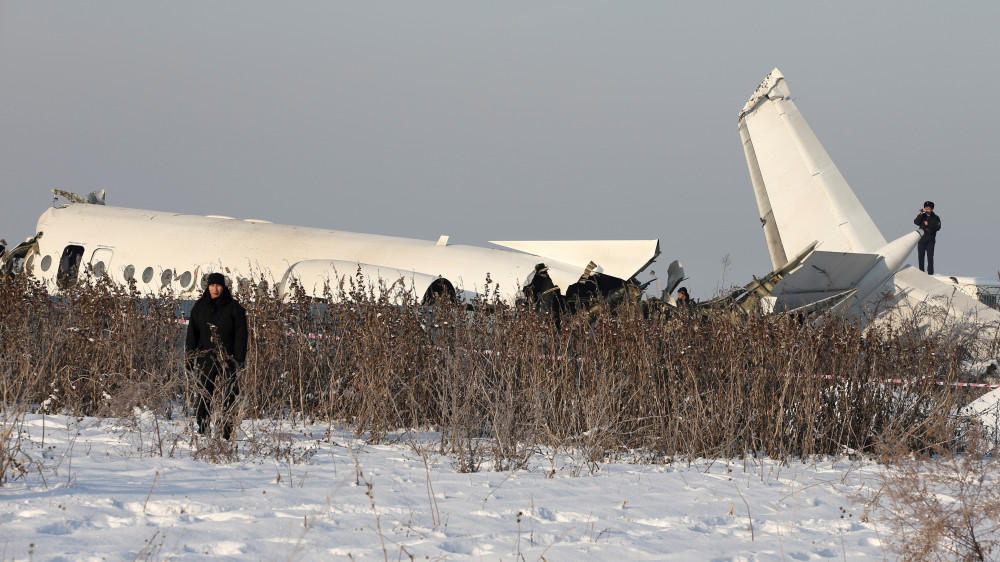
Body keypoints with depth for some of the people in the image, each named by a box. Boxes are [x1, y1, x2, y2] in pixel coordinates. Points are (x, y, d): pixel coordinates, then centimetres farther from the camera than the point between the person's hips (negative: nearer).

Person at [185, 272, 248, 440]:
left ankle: (228, 434, -1)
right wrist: (191, 357, 6)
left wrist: (239, 358, -5)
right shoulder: (200, 307, 11)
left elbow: (241, 334, 3)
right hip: (205, 360, 2)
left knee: (228, 397, -4)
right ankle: (202, 431, 8)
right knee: (204, 397, 2)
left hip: (227, 359, -2)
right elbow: (192, 333, 13)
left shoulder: (233, 308, 3)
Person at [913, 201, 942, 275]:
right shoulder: (922, 216, 11)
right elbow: (916, 222, -5)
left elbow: (938, 227, -7)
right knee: (920, 256, 4)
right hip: (921, 239, 2)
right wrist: (921, 214, -12)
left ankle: (930, 272, -7)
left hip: (930, 240, -2)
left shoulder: (935, 218, 6)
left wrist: (928, 224, -14)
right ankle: (921, 271, 12)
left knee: (930, 257, -8)